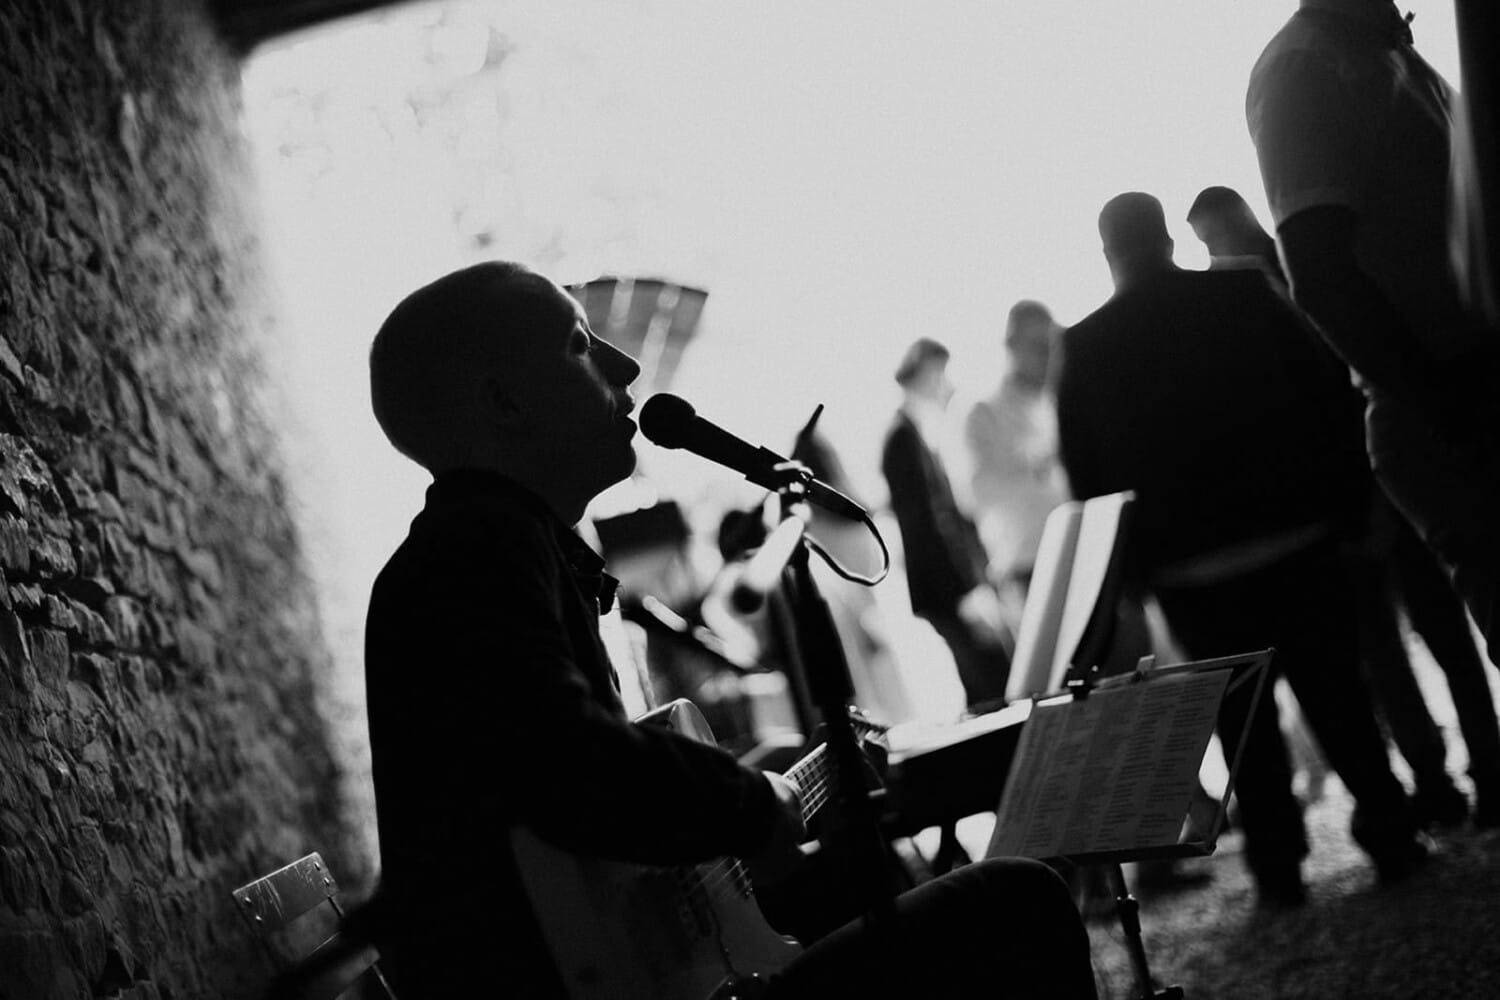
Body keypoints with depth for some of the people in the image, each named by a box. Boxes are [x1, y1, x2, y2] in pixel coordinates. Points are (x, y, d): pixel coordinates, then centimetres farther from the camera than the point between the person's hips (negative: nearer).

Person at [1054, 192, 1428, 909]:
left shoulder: (1083, 349, -2)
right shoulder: (1245, 294, -1)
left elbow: (1085, 476, 1)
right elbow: (1326, 393, -1)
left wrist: (1125, 568, 9)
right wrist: (1343, 494, 7)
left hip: (1188, 568, 0)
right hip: (1296, 535, 0)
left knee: (1242, 719, 8)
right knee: (1336, 694, 9)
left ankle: (1278, 864, 9)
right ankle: (1389, 837, 12)